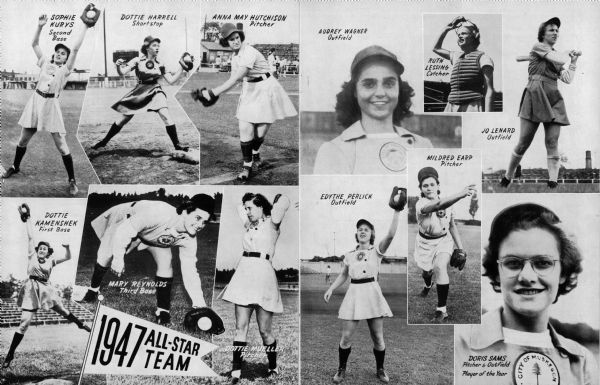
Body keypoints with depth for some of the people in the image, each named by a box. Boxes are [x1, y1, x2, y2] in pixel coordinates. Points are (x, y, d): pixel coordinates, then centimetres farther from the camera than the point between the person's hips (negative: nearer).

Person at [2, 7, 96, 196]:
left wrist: (85, 26, -16)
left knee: (61, 146, -8)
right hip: (35, 101, 4)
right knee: (23, 140, 16)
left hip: (51, 104, -4)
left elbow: (76, 48, -10)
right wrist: (40, 26, -2)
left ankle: (72, 180, -2)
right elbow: (34, 44, 10)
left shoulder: (65, 69, -1)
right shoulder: (45, 63, 12)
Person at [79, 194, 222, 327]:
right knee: (105, 257, -6)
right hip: (126, 221, -3)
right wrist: (118, 256, -42)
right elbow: (125, 229, -38)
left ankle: (163, 310, -4)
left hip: (155, 237, 3)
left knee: (165, 261, -16)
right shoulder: (159, 213, -45)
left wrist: (200, 304, -26)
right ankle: (93, 291, 25)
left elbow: (190, 272, -21)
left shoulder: (189, 239, -26)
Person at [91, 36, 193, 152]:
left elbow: (171, 80, 1)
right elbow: (122, 73, -8)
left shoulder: (160, 64, 2)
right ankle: (104, 141, 22)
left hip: (155, 91, 0)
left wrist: (182, 68, -7)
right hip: (139, 92, 0)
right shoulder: (138, 61, -3)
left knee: (166, 115, -24)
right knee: (123, 119, 4)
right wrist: (118, 66, -30)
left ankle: (177, 145, -15)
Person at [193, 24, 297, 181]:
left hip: (266, 90, -6)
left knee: (261, 132, -1)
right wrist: (213, 92, -5)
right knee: (245, 128, -8)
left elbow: (235, 79, -31)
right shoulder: (235, 57, 5)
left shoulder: (249, 53, -23)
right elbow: (234, 80, 9)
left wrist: (213, 93, -34)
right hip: (249, 91, 6)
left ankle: (255, 154, 32)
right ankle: (247, 165, 5)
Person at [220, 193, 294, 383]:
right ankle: (236, 371, 1)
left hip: (263, 276, -5)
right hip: (244, 276, 5)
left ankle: (273, 367, 21)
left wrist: (274, 203, 5)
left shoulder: (271, 223, 0)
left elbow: (284, 201, -14)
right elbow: (239, 207, 35)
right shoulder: (249, 224, 17)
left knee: (265, 331, 2)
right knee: (240, 327, 0)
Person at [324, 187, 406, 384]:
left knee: (378, 337, 5)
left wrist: (396, 211, -23)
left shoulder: (376, 250, -1)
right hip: (354, 294, 2)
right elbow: (343, 275, 18)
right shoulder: (349, 255, 9)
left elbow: (391, 234, -16)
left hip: (372, 294, -2)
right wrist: (331, 289, 5)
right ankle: (341, 369, 20)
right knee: (346, 336, 0)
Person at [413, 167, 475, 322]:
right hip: (425, 243, -1)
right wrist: (460, 194, -63)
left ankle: (442, 311, -19)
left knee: (440, 267, -25)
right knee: (427, 271, 20)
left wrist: (460, 249, 4)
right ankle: (428, 285, 62)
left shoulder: (447, 203, -10)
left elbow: (452, 226, 5)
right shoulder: (420, 204, -26)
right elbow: (437, 206, -49)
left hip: (444, 241, 1)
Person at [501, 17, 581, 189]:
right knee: (523, 142, -6)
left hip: (553, 100, 6)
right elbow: (561, 60, -5)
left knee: (553, 143, -5)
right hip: (535, 96, -6)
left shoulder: (555, 56, 24)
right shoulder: (538, 46, 5)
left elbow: (568, 79, 16)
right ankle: (507, 179, 9)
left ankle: (553, 184, -9)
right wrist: (570, 55, 15)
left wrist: (574, 61, 13)